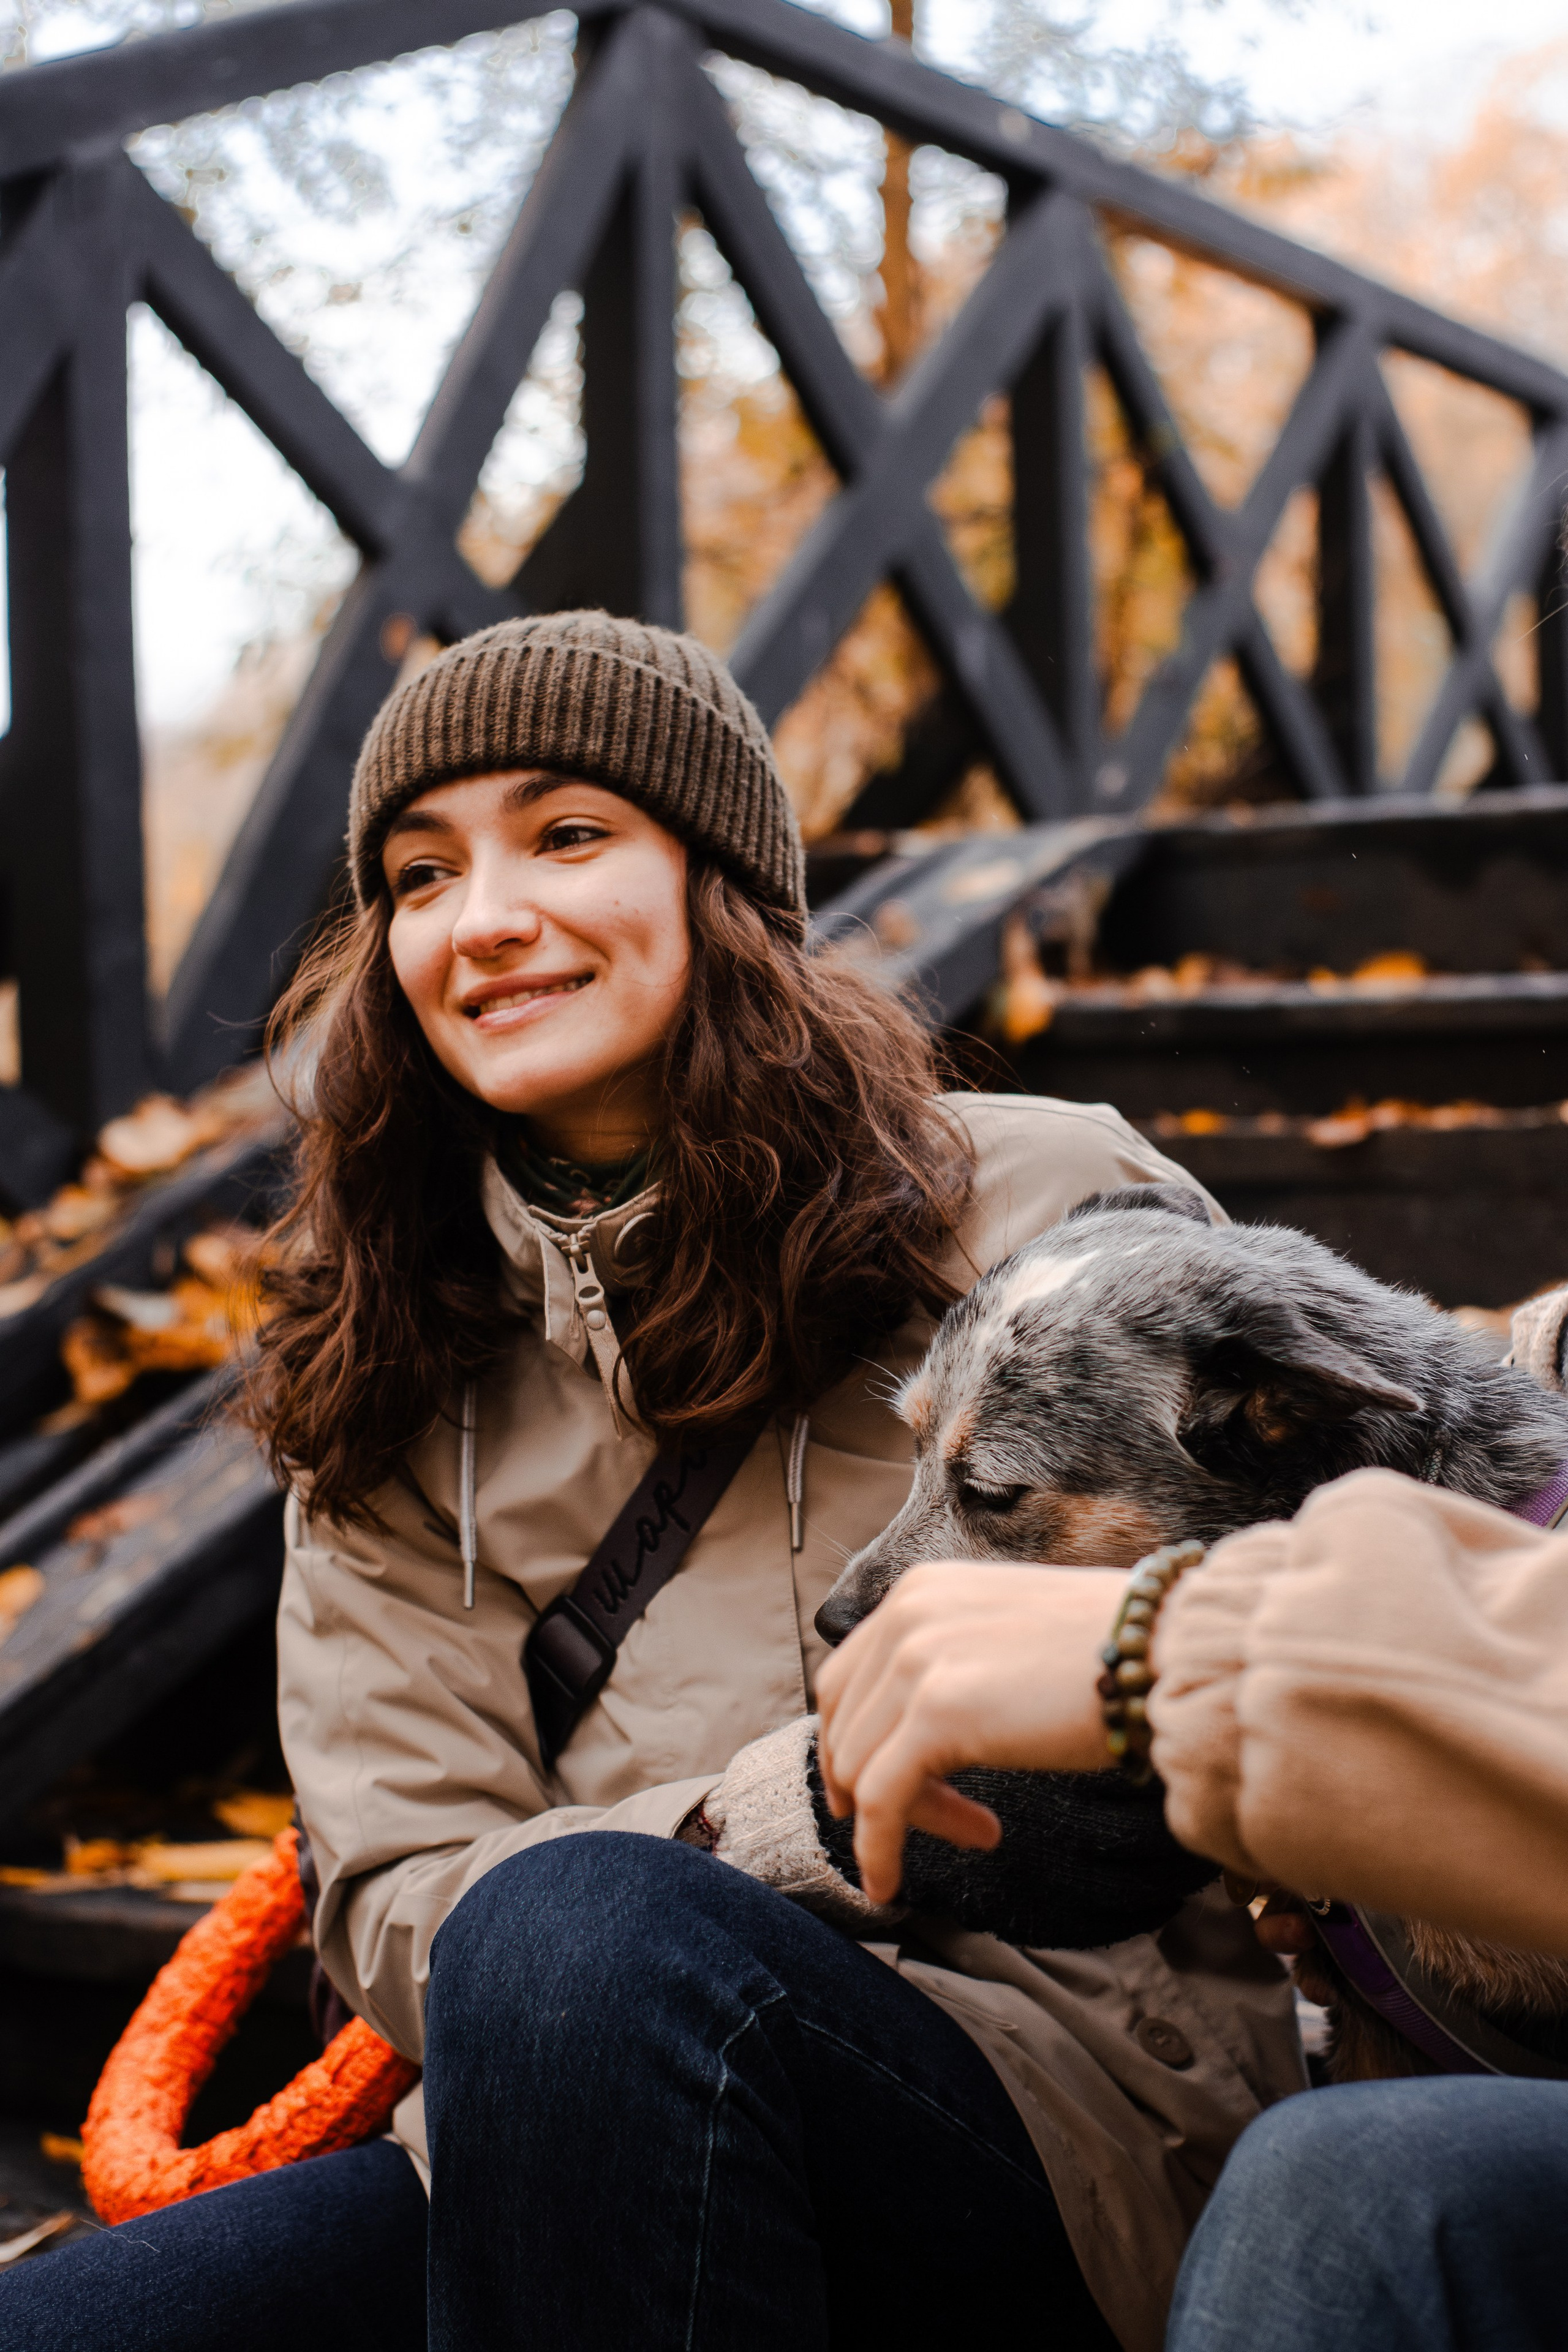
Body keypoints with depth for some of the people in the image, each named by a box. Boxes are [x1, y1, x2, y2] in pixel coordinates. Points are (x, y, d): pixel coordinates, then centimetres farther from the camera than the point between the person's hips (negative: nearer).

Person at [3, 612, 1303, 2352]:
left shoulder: (1043, 1210, 3)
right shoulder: (391, 1389, 14)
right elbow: (398, 1902, 4)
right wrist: (796, 1810, -15)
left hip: (1065, 2088, -2)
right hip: (563, 2156, 3)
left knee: (592, 1937, -33)